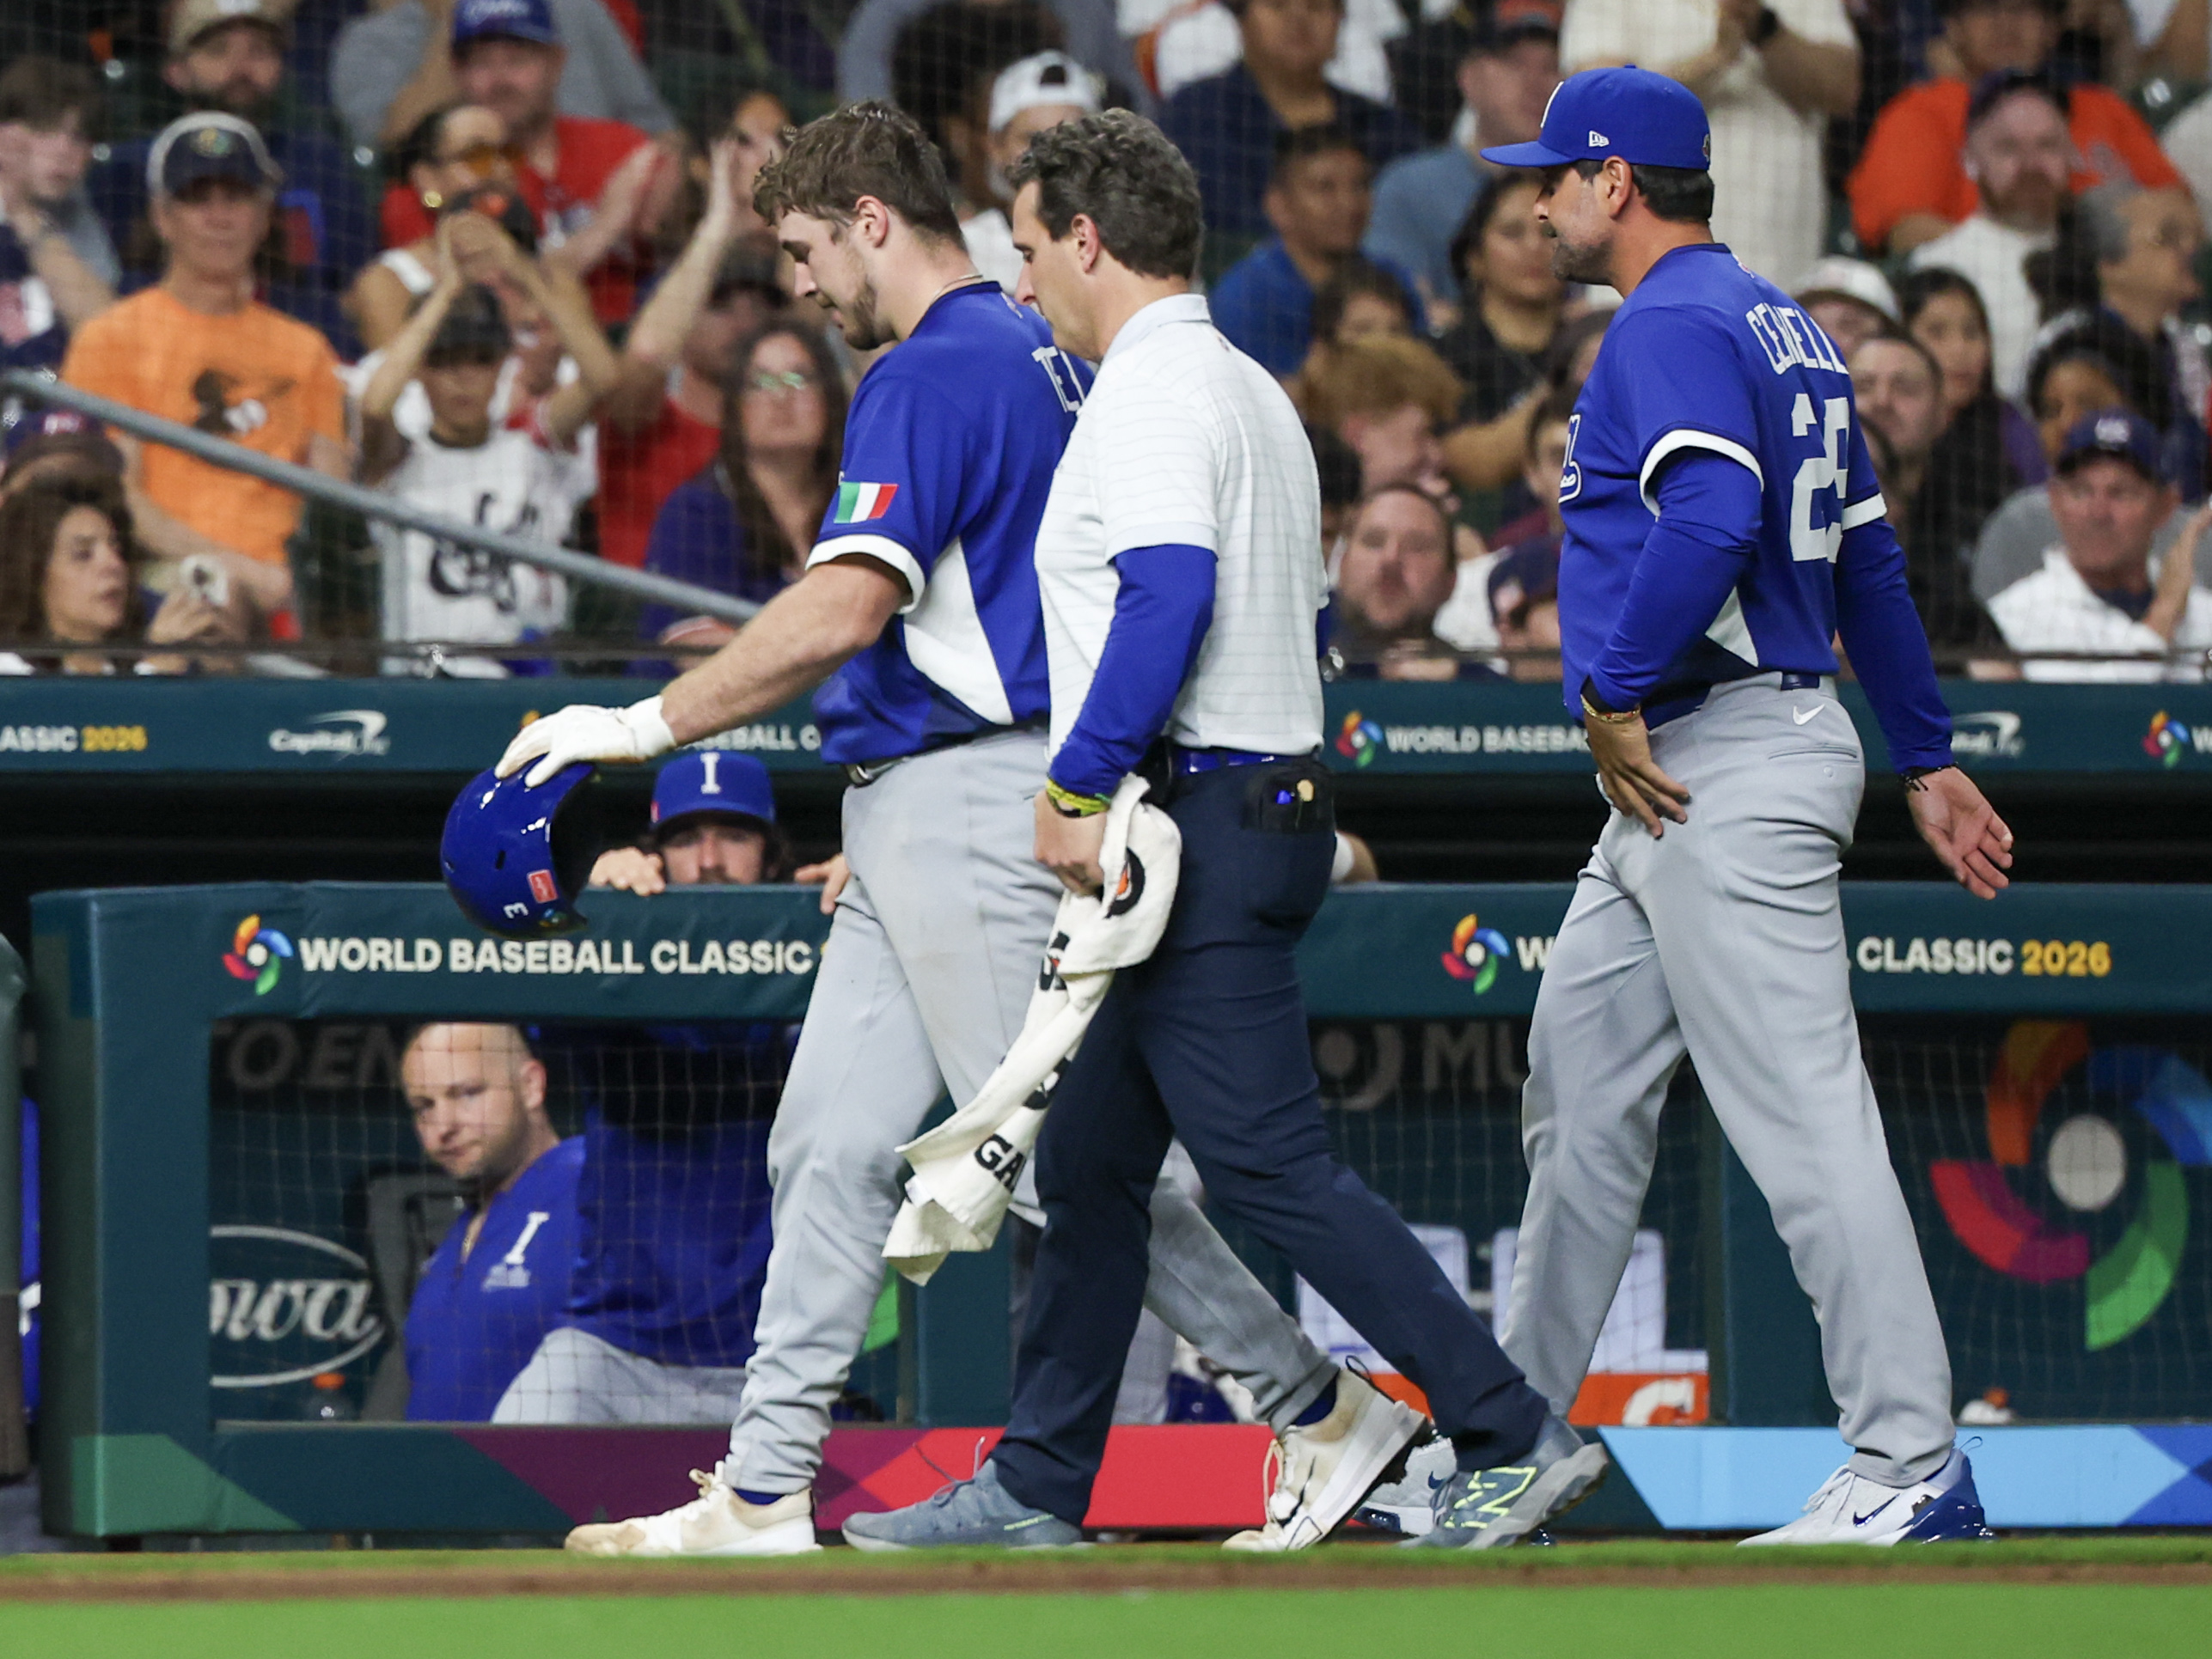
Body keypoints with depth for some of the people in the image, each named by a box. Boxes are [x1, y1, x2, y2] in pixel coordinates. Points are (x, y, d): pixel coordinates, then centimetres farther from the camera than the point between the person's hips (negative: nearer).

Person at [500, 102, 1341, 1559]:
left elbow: (845, 609, -24)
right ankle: (764, 1495, 6)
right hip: (918, 824, 10)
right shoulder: (1037, 358, 17)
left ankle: (1322, 1414, 0)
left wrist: (651, 725, -18)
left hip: (969, 798, -10)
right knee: (833, 1148, 7)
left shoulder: (938, 371, -14)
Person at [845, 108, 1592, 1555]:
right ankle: (1039, 1489, 17)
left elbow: (1167, 598, -25)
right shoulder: (1254, 393, 20)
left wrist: (1076, 788, -21)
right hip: (1271, 808, 11)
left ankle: (1513, 1438, -14)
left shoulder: (1150, 393, -12)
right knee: (1090, 1162, 14)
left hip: (1200, 824, -11)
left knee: (1271, 1164, -12)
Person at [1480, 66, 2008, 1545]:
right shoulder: (1783, 326, 19)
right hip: (1680, 785, 11)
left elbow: (1712, 520, -29)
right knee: (1582, 1091, 16)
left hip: (1724, 766, -11)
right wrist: (1929, 755, 22)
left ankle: (1914, 1468, -14)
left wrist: (1615, 695, -21)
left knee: (1803, 1118, -12)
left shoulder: (1672, 326, -12)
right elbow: (1869, 559, 21)